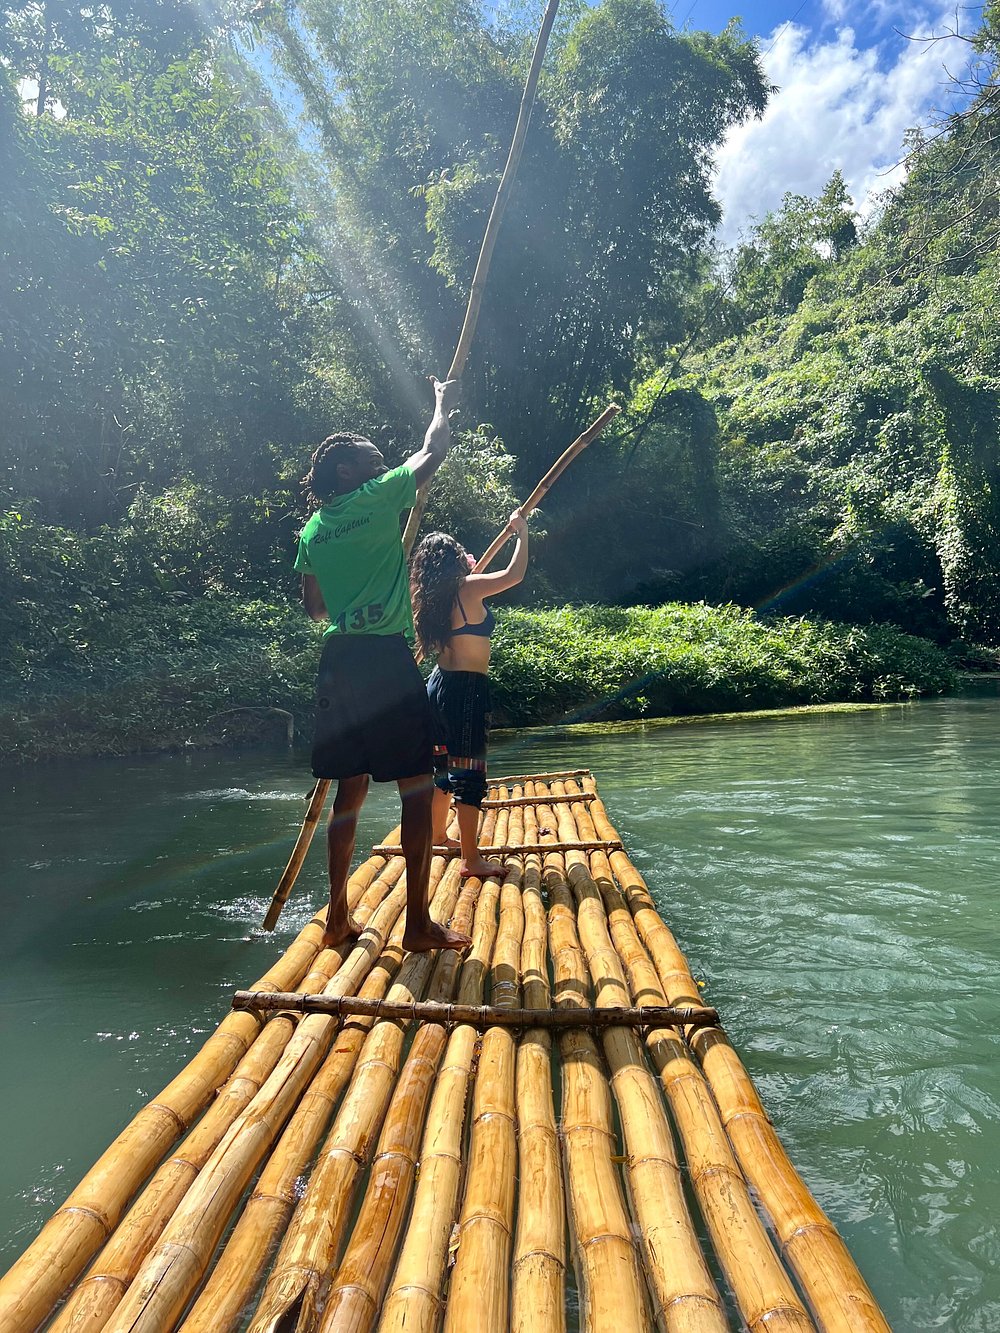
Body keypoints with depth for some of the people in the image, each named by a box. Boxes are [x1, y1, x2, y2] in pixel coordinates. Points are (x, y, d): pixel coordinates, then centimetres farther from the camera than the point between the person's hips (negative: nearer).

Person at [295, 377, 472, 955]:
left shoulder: (312, 530, 16)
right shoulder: (377, 499, -2)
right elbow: (434, 452, 7)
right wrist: (444, 403, 24)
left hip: (338, 661, 8)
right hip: (386, 658, -7)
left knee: (351, 789, 14)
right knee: (418, 788, 0)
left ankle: (338, 918, 21)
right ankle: (418, 922, 3)